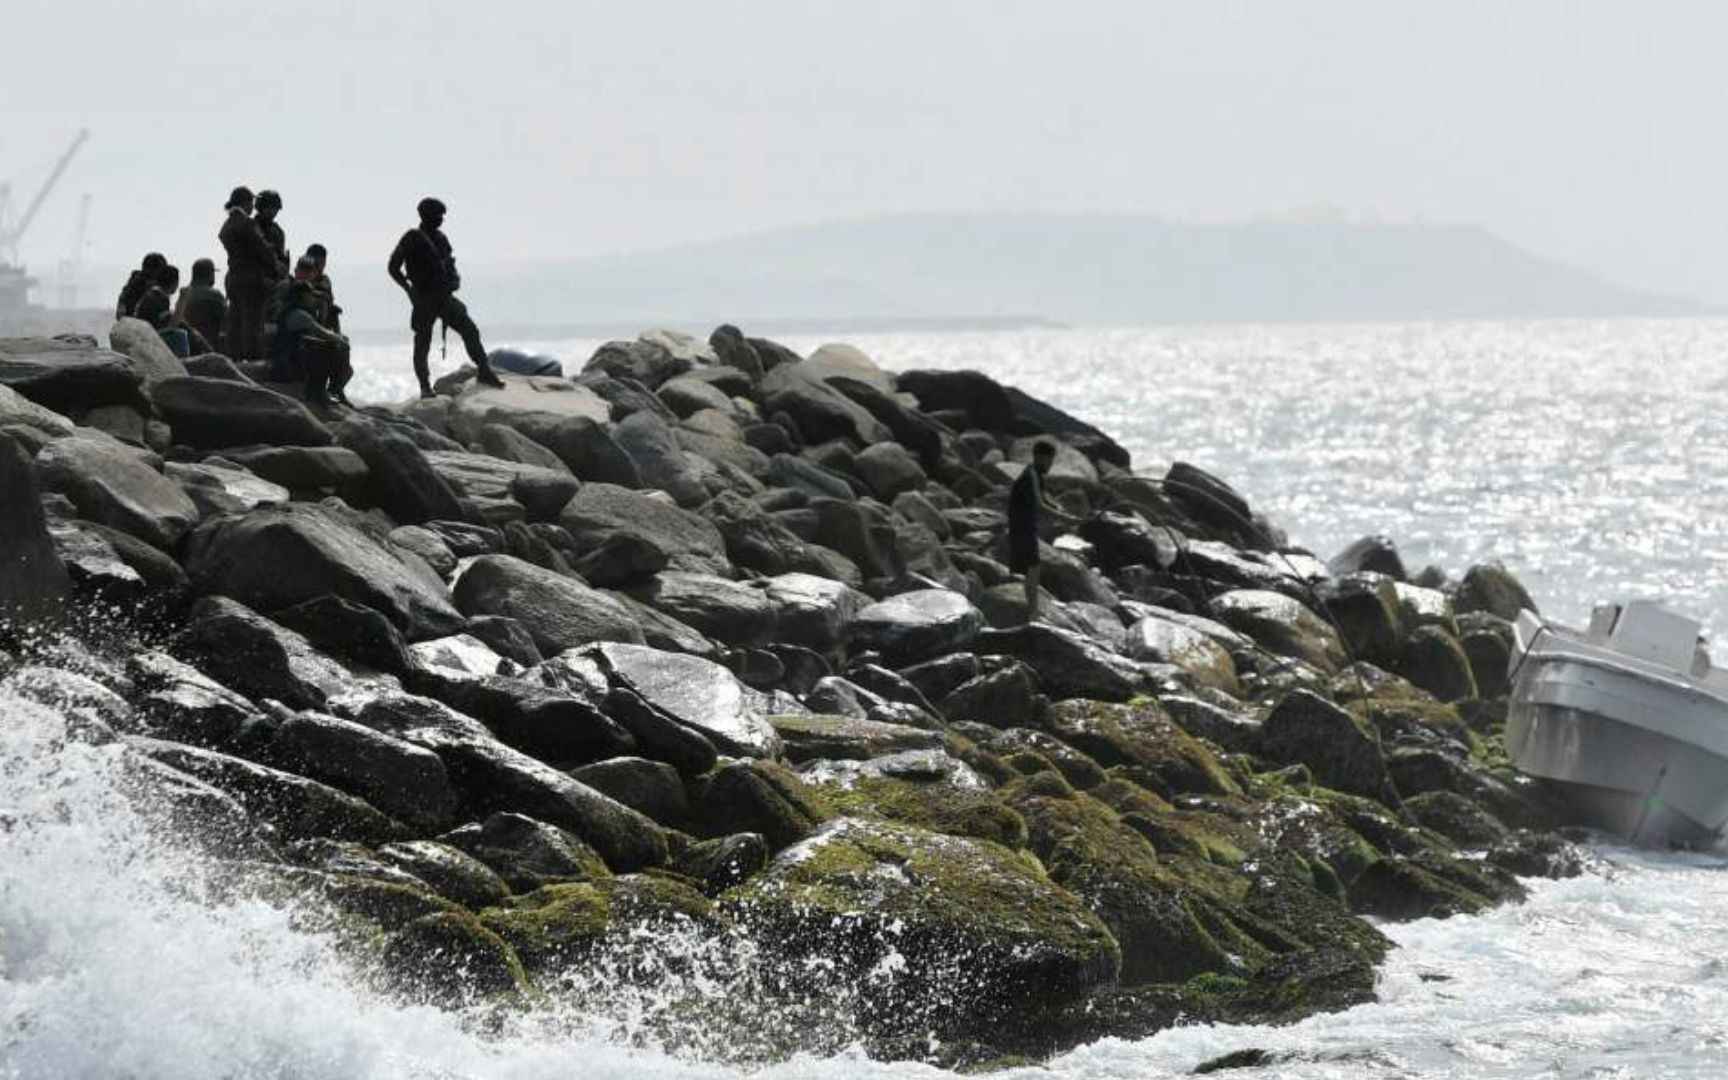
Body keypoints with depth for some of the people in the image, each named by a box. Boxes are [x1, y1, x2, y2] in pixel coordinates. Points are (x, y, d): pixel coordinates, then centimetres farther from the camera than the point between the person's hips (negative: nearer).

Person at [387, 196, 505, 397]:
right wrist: (409, 288, -13)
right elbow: (394, 268, -6)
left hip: (444, 297, 5)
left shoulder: (441, 238, 12)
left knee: (470, 330, -3)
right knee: (422, 344, 1)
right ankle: (425, 387, 9)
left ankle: (484, 372, 3)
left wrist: (454, 279, 5)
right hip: (424, 299, -5)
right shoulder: (412, 239, -7)